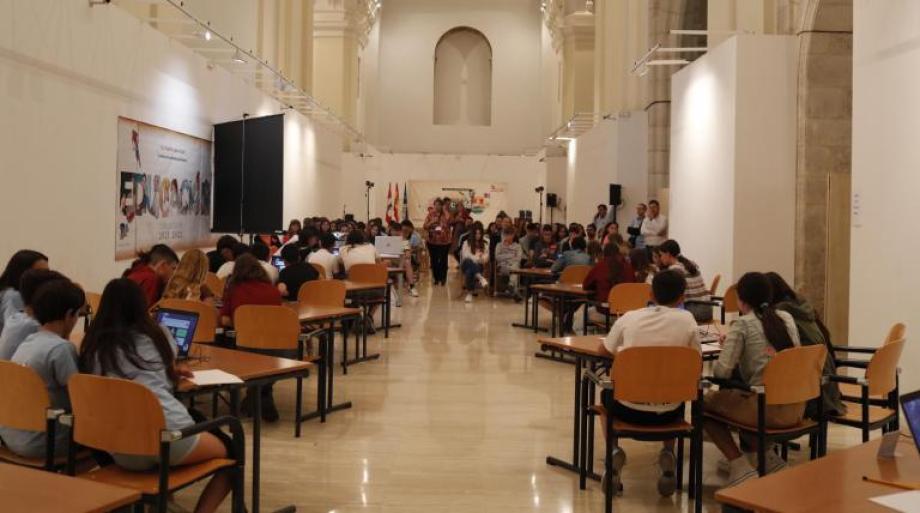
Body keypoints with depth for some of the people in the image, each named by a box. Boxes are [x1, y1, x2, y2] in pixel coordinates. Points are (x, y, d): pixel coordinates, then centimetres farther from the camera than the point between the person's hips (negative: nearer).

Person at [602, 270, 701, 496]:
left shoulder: (629, 318, -5)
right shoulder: (686, 320, -6)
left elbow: (605, 350, 11)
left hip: (628, 408, -1)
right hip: (666, 412, 1)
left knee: (607, 393, 34)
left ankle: (614, 453, 11)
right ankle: (668, 454, 13)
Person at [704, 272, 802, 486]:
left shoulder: (742, 324, -8)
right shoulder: (787, 318, 10)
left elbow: (722, 371, -14)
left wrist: (728, 348, 9)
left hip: (766, 409, -7)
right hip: (795, 409, 7)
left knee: (706, 402, 16)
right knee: (730, 395, 31)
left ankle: (740, 467, 5)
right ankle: (768, 456, 22)